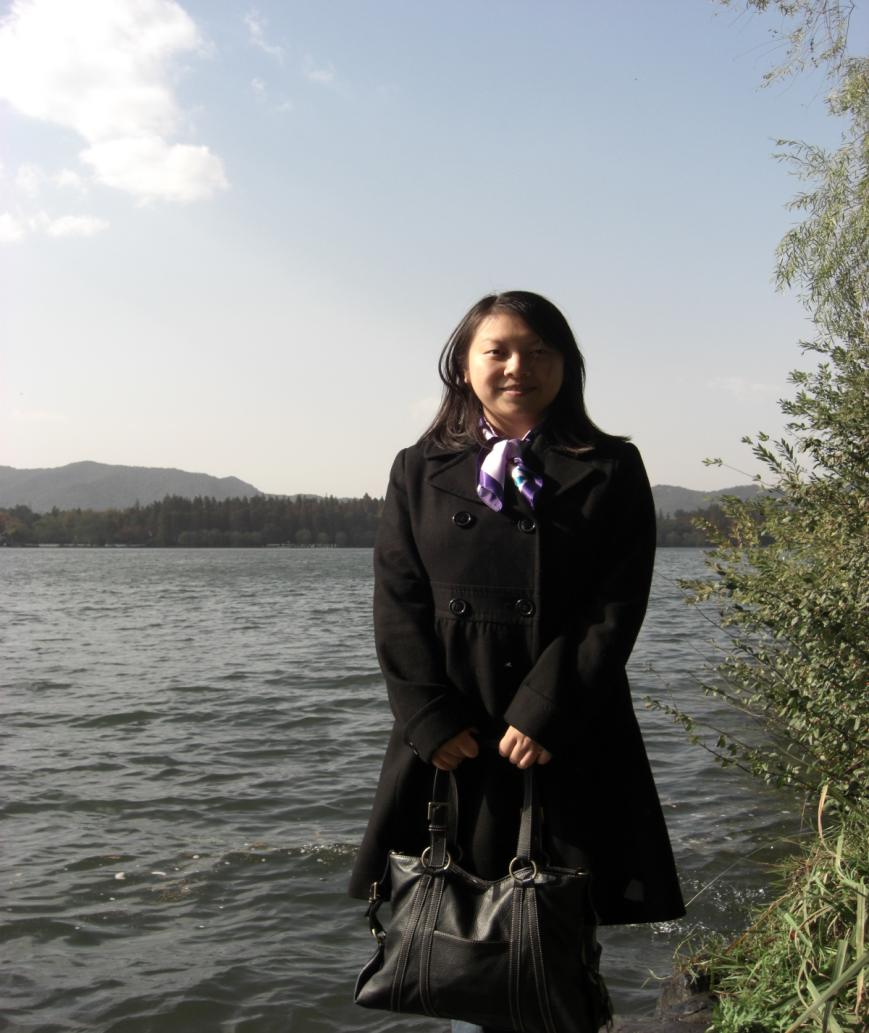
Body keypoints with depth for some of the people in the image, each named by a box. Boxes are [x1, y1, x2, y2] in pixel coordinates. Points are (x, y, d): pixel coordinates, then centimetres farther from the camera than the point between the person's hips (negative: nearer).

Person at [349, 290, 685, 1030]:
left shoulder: (610, 471, 3)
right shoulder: (420, 472, 9)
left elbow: (615, 610, -5)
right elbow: (398, 604, 3)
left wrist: (544, 715, -13)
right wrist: (433, 719, -9)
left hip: (570, 740, -1)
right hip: (451, 740, 2)